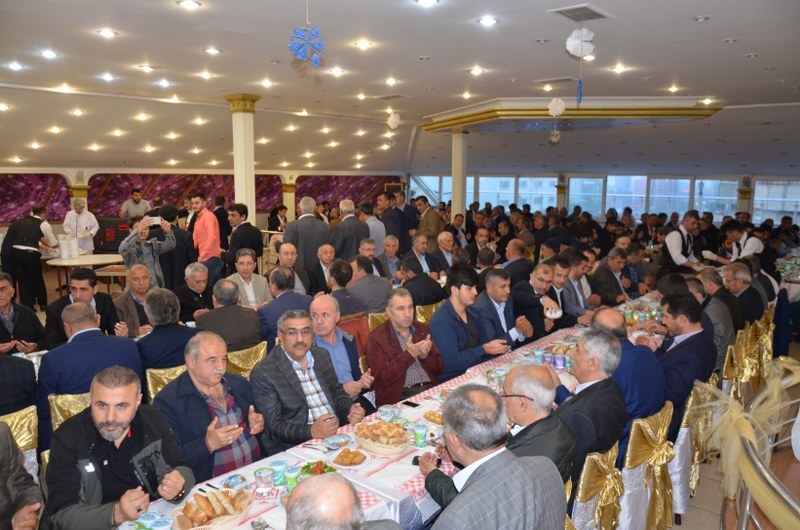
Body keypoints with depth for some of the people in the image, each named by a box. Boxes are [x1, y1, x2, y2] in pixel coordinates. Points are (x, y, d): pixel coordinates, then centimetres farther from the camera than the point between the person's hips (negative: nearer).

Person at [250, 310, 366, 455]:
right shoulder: (262, 373, -6)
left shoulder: (322, 355, 12)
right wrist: (311, 431, -25)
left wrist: (351, 410, -2)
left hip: (338, 435, 7)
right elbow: (273, 427, -9)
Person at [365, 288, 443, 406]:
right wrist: (408, 355, -17)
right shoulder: (376, 338, 0)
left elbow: (439, 368, 14)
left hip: (430, 388, 6)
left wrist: (425, 356, -7)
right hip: (400, 396, -6)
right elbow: (383, 377, -9)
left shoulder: (422, 329, 15)